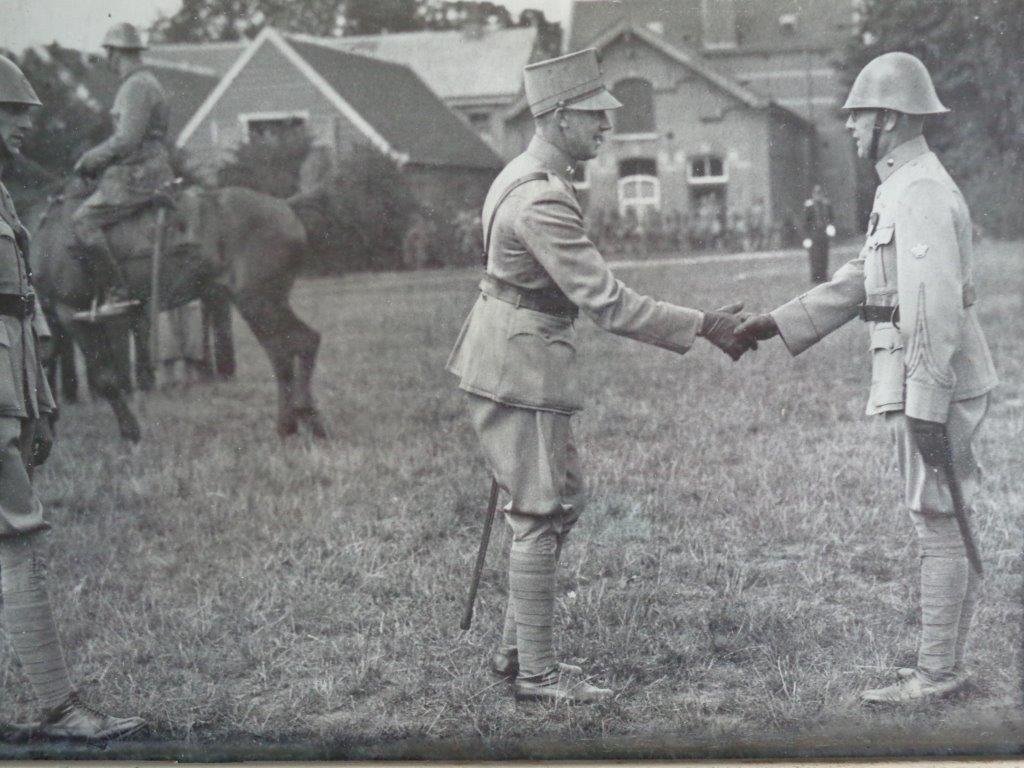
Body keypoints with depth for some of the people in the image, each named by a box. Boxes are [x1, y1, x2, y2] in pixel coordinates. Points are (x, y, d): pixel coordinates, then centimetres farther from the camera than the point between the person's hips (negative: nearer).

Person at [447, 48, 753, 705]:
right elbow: (607, 302, -26)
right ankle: (537, 673, 8)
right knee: (541, 516, -2)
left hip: (521, 364, 11)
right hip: (521, 372, -11)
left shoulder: (530, 177, 10)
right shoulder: (542, 201, -23)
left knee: (566, 499, 17)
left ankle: (517, 648, 25)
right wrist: (703, 327, -21)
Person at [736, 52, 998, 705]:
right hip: (926, 387, 10)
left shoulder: (921, 192, -17)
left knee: (938, 524, -4)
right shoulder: (902, 188, 17)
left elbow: (936, 310, -23)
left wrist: (926, 410, -24)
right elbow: (859, 284, 20)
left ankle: (936, 675, 3)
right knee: (945, 527, 14)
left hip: (934, 389, -10)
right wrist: (774, 325, 14)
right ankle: (945, 665, 22)